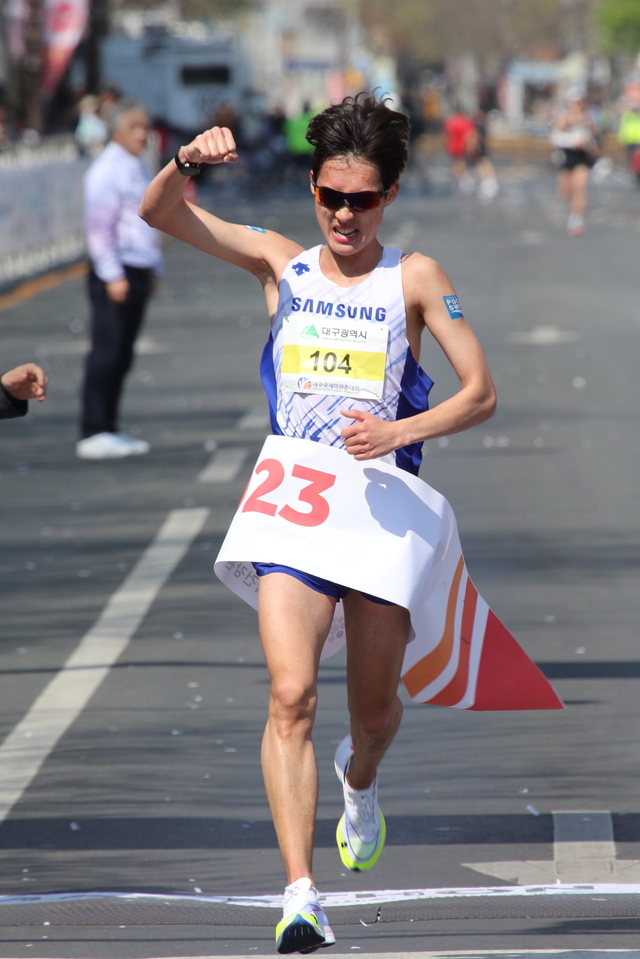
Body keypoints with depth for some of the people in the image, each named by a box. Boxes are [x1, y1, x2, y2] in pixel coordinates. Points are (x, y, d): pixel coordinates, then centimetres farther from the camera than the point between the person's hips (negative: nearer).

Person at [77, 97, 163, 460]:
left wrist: (153, 270, 25)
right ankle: (94, 434, -8)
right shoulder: (106, 171, -11)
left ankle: (108, 430, 16)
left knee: (121, 357, 11)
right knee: (106, 353, -9)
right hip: (116, 275, -9)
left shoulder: (138, 168, 17)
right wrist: (113, 276, -19)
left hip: (138, 272, 9)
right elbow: (98, 227, -16)